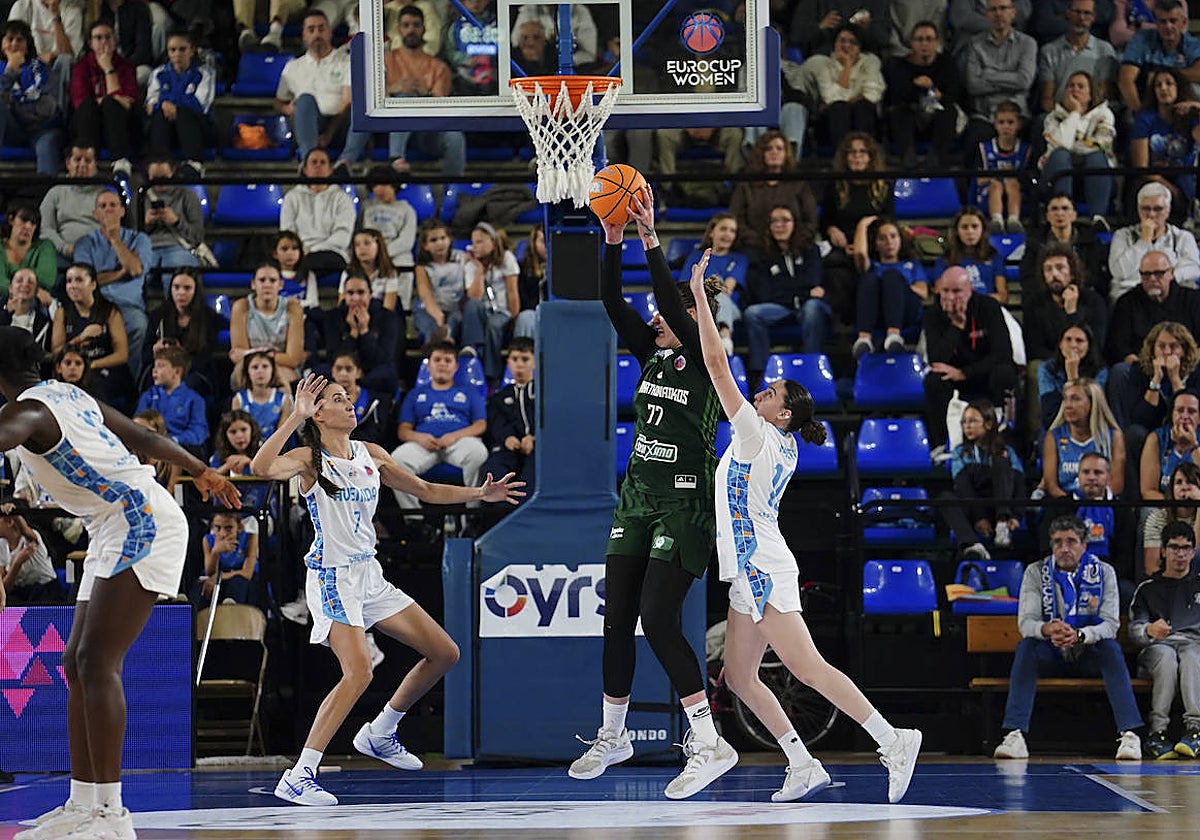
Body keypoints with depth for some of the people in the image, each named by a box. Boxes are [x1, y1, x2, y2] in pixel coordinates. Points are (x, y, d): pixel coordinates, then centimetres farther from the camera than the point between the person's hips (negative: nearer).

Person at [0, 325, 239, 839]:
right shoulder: (67, 395, 17)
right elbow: (144, 438, 25)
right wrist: (201, 472, 39)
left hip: (140, 524, -11)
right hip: (117, 532, 11)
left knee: (97, 662, -18)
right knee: (77, 665, 11)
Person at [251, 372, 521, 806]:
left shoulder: (370, 455, 10)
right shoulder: (309, 459, -10)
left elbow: (425, 490, 20)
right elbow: (262, 467, -31)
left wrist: (480, 493, 11)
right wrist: (295, 417, -34)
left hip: (369, 573, 8)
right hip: (333, 577, -8)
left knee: (444, 653, 11)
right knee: (359, 671, -27)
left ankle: (379, 734, 27)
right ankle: (297, 777, -27)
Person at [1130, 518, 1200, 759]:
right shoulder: (1148, 590, 21)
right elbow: (1134, 631, 7)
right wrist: (1150, 630, -18)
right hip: (1157, 647, 0)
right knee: (1167, 657, -37)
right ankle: (1157, 730, -42)